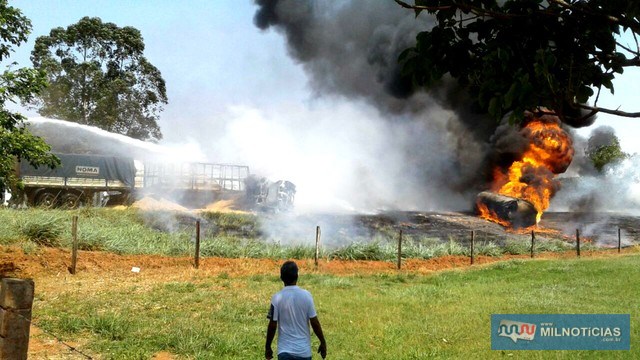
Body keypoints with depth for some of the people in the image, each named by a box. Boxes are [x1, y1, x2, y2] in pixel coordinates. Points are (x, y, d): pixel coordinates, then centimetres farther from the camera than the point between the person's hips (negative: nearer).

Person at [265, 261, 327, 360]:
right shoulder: (306, 295, -5)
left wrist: (267, 347, 7)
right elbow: (315, 323, -4)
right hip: (304, 351, 2)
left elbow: (272, 326, -6)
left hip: (285, 351, -2)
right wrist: (323, 342, 9)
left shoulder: (277, 298, -8)